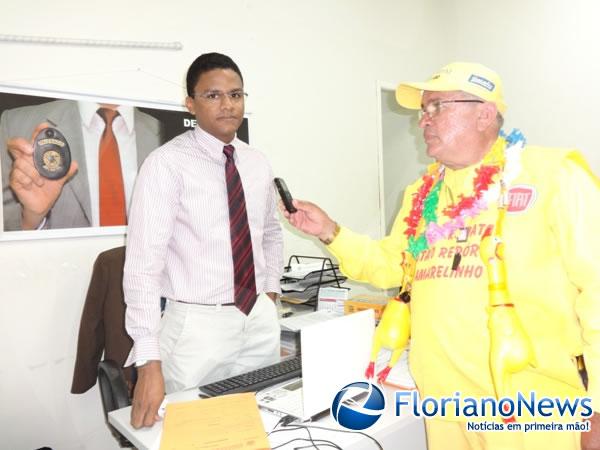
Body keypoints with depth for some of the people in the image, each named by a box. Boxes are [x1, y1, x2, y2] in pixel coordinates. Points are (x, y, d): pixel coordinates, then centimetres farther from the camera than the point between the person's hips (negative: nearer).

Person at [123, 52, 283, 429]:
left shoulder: (258, 163, 6)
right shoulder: (167, 164, -14)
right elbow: (144, 261, -20)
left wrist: (271, 292, 11)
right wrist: (150, 362, -24)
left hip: (260, 319, 6)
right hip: (198, 324, -5)